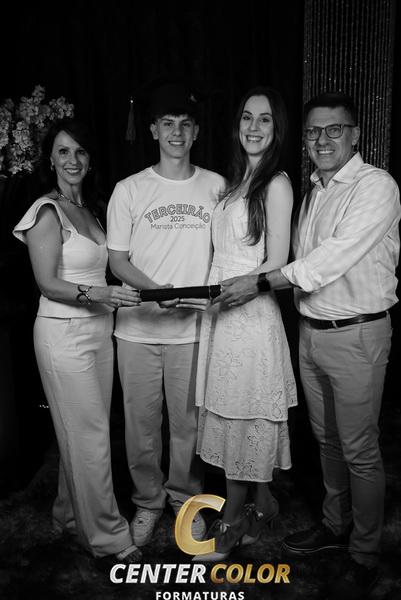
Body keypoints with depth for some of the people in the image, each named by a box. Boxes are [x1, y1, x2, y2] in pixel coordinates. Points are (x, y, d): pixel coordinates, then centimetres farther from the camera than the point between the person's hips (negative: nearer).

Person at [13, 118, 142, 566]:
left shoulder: (88, 208, 14)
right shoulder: (47, 211, -8)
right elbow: (47, 283, -13)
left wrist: (149, 290, 7)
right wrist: (95, 295, -27)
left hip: (98, 329, 7)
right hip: (63, 332, -7)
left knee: (84, 432, 14)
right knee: (89, 435, 0)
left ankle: (71, 515, 33)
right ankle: (107, 536, 14)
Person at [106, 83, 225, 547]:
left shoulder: (216, 187, 4)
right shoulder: (129, 190, 1)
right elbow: (116, 259, 1)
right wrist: (156, 290, -16)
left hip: (194, 327, 1)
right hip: (138, 327, 0)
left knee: (188, 421, 10)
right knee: (141, 422, 10)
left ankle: (185, 497, 34)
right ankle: (148, 500, 33)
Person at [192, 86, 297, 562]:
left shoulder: (276, 184, -9)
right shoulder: (234, 181, 14)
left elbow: (275, 264, -13)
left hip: (251, 313, -7)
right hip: (220, 313, 8)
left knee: (242, 415, 5)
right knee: (230, 413, 14)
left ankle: (232, 519, 24)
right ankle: (261, 503, 33)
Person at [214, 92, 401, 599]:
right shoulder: (314, 190, 12)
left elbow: (334, 256, -22)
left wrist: (260, 282, -20)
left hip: (356, 334, -7)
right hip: (310, 329, 7)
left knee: (359, 450, 5)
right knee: (326, 439, 20)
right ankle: (335, 524, 41)